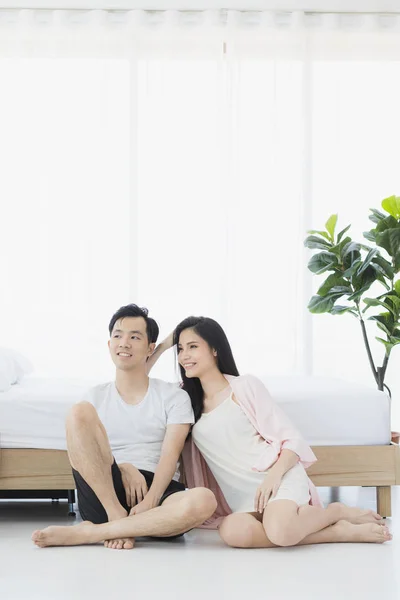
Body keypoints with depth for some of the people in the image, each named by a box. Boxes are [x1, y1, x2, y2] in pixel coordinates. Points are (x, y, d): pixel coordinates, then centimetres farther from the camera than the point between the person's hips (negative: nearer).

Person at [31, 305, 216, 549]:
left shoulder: (174, 397, 10)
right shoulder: (97, 397, 15)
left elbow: (170, 455, -3)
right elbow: (86, 452, 5)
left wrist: (149, 502, -22)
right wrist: (124, 468, -17)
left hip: (157, 490, 0)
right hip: (106, 493, 1)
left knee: (204, 500, -36)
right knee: (79, 412, -19)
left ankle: (84, 533, -27)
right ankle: (118, 519, -22)